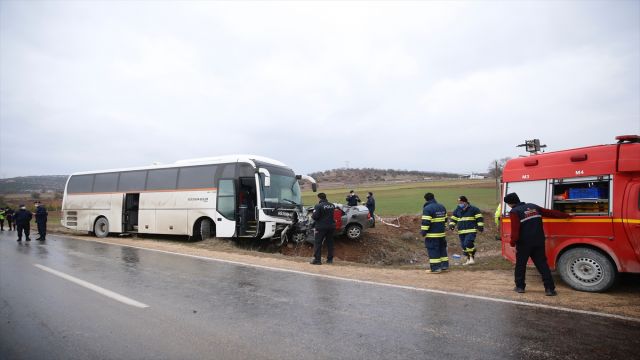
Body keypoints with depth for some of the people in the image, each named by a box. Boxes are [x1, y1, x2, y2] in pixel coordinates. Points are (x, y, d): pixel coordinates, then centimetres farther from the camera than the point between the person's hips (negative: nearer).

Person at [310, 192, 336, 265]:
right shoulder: (332, 205, 7)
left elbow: (315, 216, -19)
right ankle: (330, 259, 20)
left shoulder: (318, 206, -14)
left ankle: (317, 260, -1)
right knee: (330, 243, 14)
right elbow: (334, 215, 13)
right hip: (331, 226, 6)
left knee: (317, 243, 1)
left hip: (321, 227, -6)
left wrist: (312, 216, 2)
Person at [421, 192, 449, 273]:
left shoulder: (427, 208, -16)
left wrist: (423, 232, -12)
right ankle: (445, 266, 21)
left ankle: (435, 268, -2)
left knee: (433, 250, -2)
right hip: (441, 233, 8)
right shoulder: (442, 207, 11)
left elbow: (425, 222, -19)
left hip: (432, 234, -8)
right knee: (442, 248, 17)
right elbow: (445, 219, 19)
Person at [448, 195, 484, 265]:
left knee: (468, 243, -21)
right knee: (464, 245, 7)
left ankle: (472, 258, -6)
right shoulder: (457, 210, 10)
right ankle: (468, 259, 20)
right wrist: (451, 225, -1)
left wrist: (480, 226, -8)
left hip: (471, 231, -5)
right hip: (461, 231, 5)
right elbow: (453, 218, 15)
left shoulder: (473, 209, -2)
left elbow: (479, 218, 0)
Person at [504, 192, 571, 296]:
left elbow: (515, 230, -17)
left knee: (520, 265, 9)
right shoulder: (534, 207, 11)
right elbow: (551, 213, 19)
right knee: (542, 264, 8)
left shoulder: (514, 212, -10)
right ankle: (550, 288, 3)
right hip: (539, 242, 5)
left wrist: (513, 243, -11)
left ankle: (520, 286, 16)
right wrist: (567, 215, 31)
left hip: (524, 243, -5)